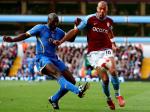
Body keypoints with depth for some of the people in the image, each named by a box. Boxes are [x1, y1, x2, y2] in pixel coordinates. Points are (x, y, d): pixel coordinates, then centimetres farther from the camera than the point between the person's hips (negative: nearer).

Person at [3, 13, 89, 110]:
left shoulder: (59, 32, 15)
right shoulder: (40, 28, 0)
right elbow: (26, 35, -2)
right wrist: (12, 40, -15)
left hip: (54, 58, 7)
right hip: (42, 58, -7)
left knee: (71, 81, 1)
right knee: (58, 74, -33)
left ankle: (54, 99, 19)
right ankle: (78, 90, -55)